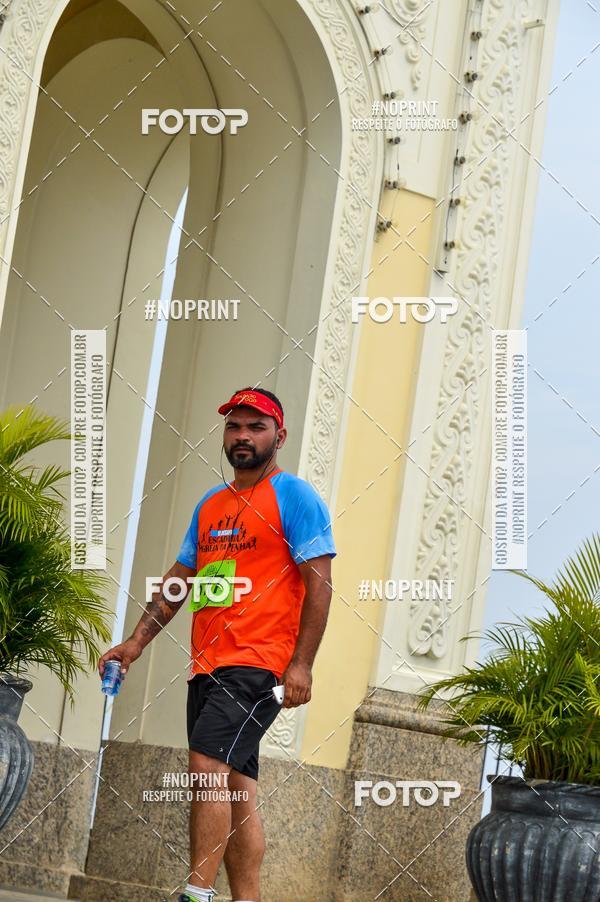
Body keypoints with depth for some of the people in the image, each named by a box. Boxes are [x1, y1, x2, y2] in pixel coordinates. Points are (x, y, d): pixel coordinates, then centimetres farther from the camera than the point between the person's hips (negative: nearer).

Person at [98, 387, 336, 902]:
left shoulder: (295, 496, -2)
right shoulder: (210, 505, 20)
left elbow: (320, 585, -8)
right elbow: (180, 579, 24)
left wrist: (302, 665, -15)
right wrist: (137, 642, 14)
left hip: (259, 664, -8)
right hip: (207, 666, 8)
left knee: (208, 765, -21)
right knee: (236, 790, 6)